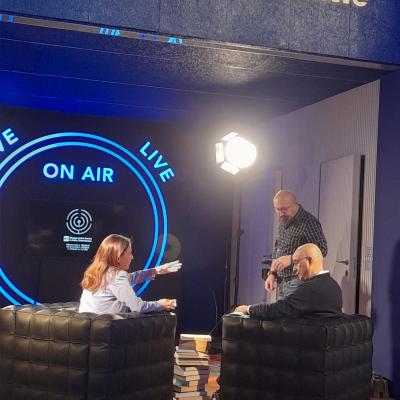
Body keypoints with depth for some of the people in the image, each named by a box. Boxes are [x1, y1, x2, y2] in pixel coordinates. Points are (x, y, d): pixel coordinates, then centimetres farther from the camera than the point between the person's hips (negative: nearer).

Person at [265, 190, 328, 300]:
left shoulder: (308, 222, -13)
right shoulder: (283, 221, 13)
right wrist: (272, 273, 10)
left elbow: (322, 249, -18)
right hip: (281, 282, 8)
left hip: (298, 283, -8)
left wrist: (291, 259, -22)